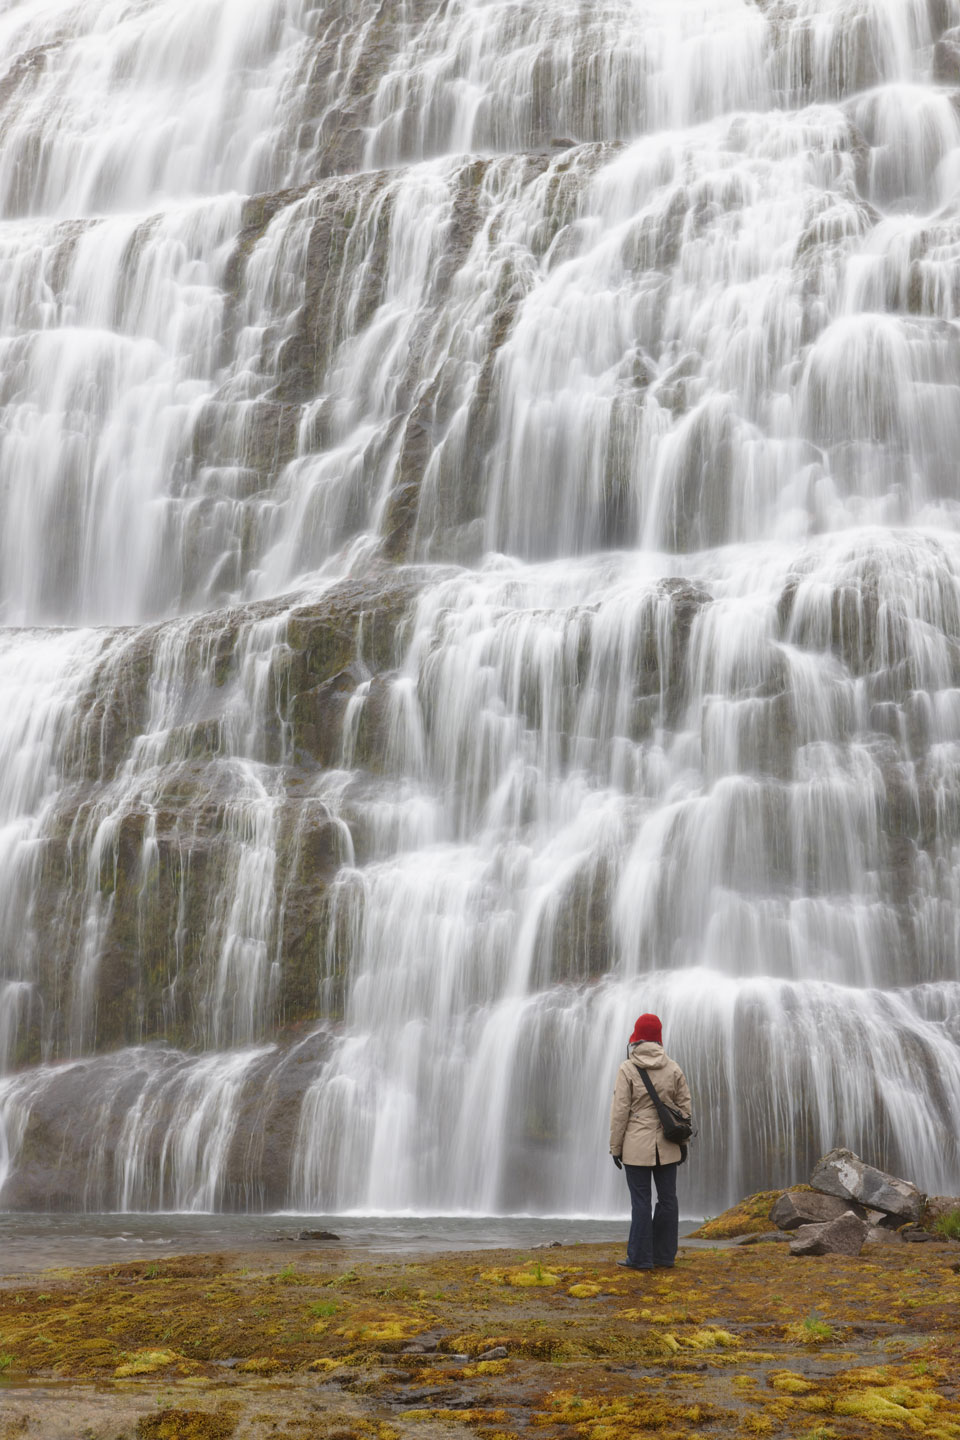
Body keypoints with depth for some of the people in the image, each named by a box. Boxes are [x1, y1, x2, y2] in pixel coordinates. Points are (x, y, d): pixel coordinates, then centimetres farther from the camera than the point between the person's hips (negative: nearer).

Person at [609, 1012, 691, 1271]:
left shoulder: (627, 1069, -8)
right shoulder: (673, 1068, 2)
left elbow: (620, 1111, -9)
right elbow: (684, 1106, 5)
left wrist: (615, 1147, -1)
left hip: (637, 1145, -3)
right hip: (666, 1145, 4)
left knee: (641, 1201, -1)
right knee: (667, 1199, 9)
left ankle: (640, 1258, 2)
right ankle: (665, 1256, 14)